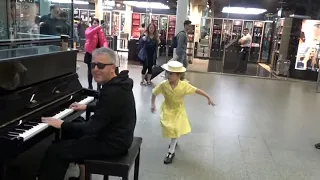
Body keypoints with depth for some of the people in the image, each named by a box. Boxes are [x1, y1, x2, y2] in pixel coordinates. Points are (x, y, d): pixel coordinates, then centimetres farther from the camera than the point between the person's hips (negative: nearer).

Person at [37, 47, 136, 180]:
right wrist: (87, 107, 23)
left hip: (112, 143, -10)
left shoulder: (113, 92, -29)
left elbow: (91, 128, -27)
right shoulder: (117, 84, 2)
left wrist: (62, 124, -16)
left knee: (56, 151, -8)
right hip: (116, 135, 10)